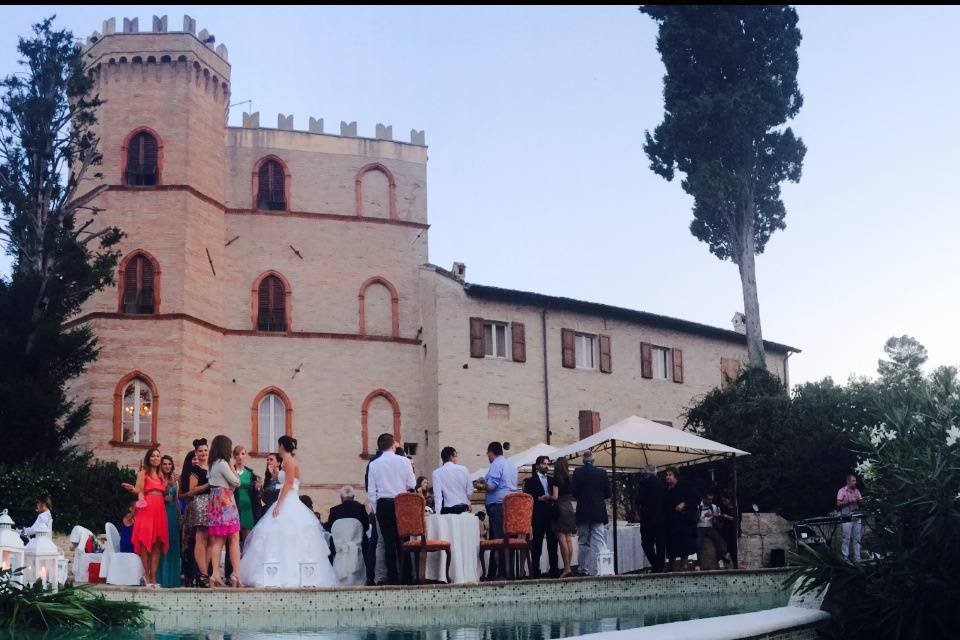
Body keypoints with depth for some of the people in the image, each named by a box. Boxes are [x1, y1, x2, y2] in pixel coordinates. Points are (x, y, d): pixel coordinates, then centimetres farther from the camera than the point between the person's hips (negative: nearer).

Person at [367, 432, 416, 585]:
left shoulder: (374, 465, -1)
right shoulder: (404, 461, -3)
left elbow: (372, 491, 0)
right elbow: (412, 484, 0)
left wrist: (376, 510, 9)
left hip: (383, 505, 0)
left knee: (389, 542, 3)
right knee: (403, 541, 6)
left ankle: (393, 578, 3)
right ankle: (406, 577, 6)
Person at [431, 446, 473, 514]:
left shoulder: (437, 473, -4)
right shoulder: (463, 469, 1)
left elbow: (437, 495, -9)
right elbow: (470, 491, 6)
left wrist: (437, 512, -9)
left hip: (448, 509, -2)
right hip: (464, 508, 2)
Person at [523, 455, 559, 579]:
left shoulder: (551, 480, 20)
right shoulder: (530, 481, 4)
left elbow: (556, 495, 19)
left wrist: (553, 498, -1)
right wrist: (540, 498, -13)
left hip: (551, 515, 4)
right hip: (538, 516, -4)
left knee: (553, 543, 3)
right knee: (537, 544, -3)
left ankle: (554, 570, 7)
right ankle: (535, 571, -1)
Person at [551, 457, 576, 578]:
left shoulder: (557, 478, -8)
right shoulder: (570, 479, 10)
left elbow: (555, 496, -12)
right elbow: (573, 496, 14)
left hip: (560, 508, -7)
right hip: (570, 507, 7)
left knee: (562, 540, -7)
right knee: (569, 540, 7)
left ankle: (566, 568, -11)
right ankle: (569, 567, 7)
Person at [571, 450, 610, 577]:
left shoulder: (577, 473, -2)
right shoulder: (602, 473, -2)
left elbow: (574, 492, -6)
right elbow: (608, 494, 1)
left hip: (582, 512, 1)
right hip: (598, 512, -1)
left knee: (582, 542, 12)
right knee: (598, 542, -1)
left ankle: (583, 569, 12)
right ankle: (594, 570, -11)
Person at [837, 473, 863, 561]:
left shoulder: (856, 491, 15)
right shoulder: (842, 491, 1)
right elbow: (838, 504, -5)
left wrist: (859, 500, -6)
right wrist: (849, 501, -14)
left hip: (857, 518, 5)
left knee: (857, 539, 5)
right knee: (846, 539, -4)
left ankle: (857, 558, 10)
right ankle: (845, 558, 1)